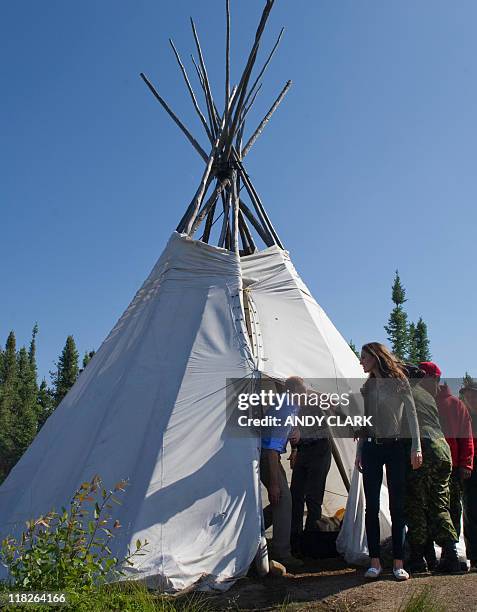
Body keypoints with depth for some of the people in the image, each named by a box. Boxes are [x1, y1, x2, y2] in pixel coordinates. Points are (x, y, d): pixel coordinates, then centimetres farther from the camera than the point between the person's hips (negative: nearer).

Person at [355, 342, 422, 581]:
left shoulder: (399, 382, -2)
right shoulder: (367, 387, 11)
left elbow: (411, 414, -5)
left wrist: (416, 447, -12)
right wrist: (359, 451, 14)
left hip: (395, 447, -4)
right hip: (371, 447, 4)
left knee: (397, 507, 0)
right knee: (372, 506, 2)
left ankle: (398, 563, 9)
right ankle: (375, 562, 10)